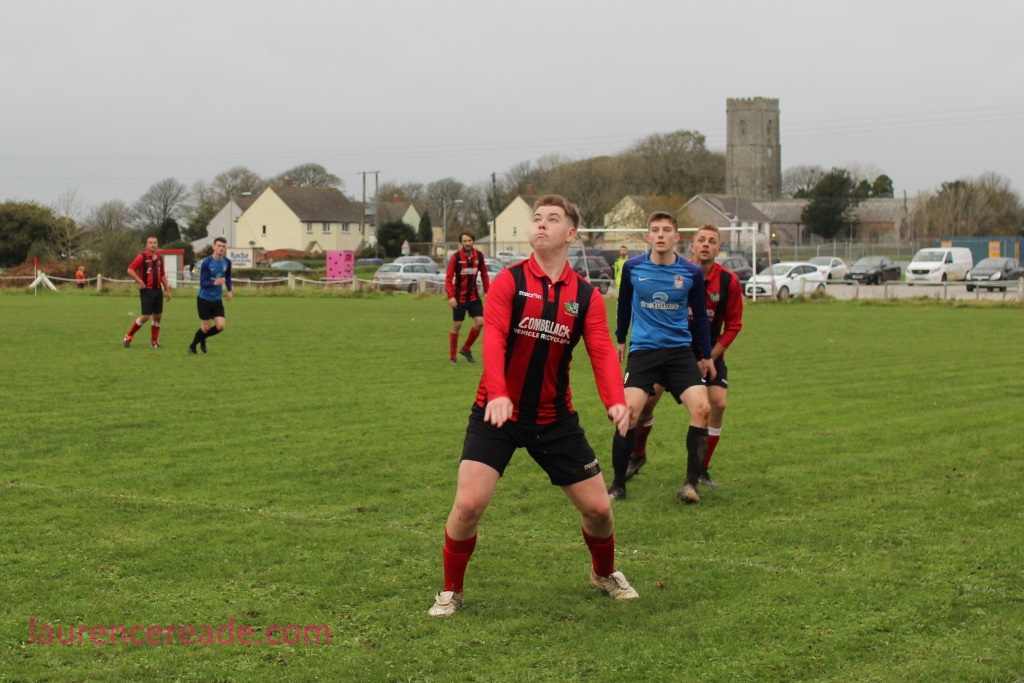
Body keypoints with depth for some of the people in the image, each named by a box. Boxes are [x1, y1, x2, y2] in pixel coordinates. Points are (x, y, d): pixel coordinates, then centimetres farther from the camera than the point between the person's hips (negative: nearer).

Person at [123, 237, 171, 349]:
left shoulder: (159, 258, 13)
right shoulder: (142, 257, -6)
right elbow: (130, 270, -11)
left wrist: (167, 290, 17)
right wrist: (139, 281, -19)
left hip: (158, 290, 6)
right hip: (146, 290, -6)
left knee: (158, 316, 5)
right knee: (146, 316, -9)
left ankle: (154, 341, 16)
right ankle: (129, 336, 8)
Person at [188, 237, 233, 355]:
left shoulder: (227, 262, -1)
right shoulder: (206, 262, -18)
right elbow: (203, 283, -22)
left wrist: (229, 290, 9)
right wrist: (215, 283, -39)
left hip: (217, 301, 5)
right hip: (204, 299, -5)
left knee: (220, 326, -5)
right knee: (205, 327, -2)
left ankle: (203, 338, 24)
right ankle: (192, 347, 24)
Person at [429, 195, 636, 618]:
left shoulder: (586, 296, 2)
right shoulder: (508, 282, -7)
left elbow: (602, 352, -8)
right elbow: (493, 340, -20)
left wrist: (616, 401, -28)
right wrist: (498, 393, -38)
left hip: (556, 419, 3)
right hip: (497, 412, -3)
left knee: (598, 508, 4)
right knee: (468, 504, -16)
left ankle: (604, 573, 36)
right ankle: (450, 591, 8)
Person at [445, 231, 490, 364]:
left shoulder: (479, 256, -1)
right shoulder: (456, 257, -11)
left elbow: (484, 275, 9)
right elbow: (448, 278, -11)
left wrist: (487, 291, 1)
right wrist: (451, 296, -21)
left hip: (474, 296, 4)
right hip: (459, 297, -4)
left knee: (480, 322, -6)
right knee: (457, 326, 0)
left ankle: (466, 349, 15)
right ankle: (452, 357, 12)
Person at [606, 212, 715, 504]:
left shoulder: (692, 273, 1)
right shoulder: (632, 268, 0)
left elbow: (699, 315, 14)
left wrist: (706, 355, 19)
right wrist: (620, 339, 27)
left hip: (680, 351, 1)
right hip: (642, 351, -1)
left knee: (701, 407, -17)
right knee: (629, 412, -16)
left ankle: (691, 482, -6)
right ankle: (618, 484, -1)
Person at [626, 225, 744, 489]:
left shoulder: (729, 282, -11)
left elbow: (733, 325, -3)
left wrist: (710, 357, -10)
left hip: (709, 351, 1)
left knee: (718, 403, -13)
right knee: (647, 399, -8)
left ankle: (702, 469, 3)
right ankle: (638, 456, 19)